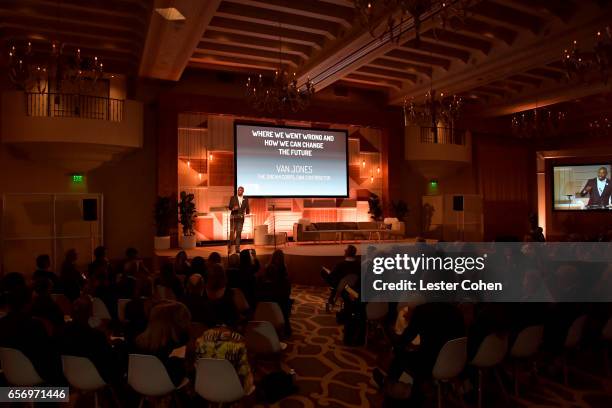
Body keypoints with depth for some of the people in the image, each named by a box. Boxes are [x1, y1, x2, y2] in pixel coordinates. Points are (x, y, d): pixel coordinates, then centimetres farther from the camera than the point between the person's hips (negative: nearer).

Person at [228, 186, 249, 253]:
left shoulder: (246, 199, 9)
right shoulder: (233, 198, 4)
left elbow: (247, 208, 10)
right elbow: (229, 207, -3)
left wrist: (247, 211, -5)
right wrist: (233, 208, -19)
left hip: (241, 217, 1)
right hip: (233, 217, -1)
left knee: (239, 232, -1)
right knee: (232, 232, -4)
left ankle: (237, 248, 3)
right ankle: (229, 245, 15)